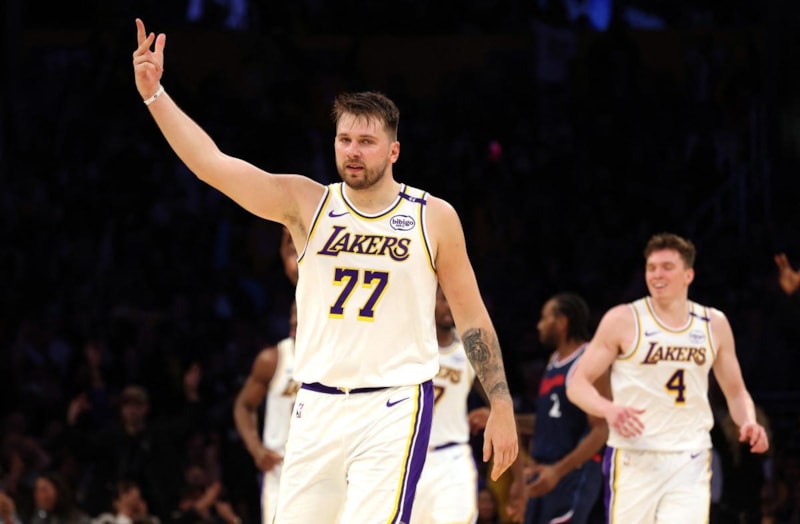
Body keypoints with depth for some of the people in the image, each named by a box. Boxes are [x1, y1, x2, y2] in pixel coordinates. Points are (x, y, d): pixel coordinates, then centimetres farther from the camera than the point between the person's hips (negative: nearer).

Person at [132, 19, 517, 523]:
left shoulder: (434, 217, 0)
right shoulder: (306, 203, 2)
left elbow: (472, 317, 7)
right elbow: (212, 164, -7)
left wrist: (502, 406, 3)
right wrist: (154, 94, -18)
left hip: (394, 408, -3)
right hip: (318, 406, 3)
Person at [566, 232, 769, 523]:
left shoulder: (714, 324, 9)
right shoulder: (622, 321, -2)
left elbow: (736, 391, 19)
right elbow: (577, 383, -2)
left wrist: (749, 423, -4)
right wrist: (609, 409, -23)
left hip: (690, 462, 2)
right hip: (635, 458, -2)